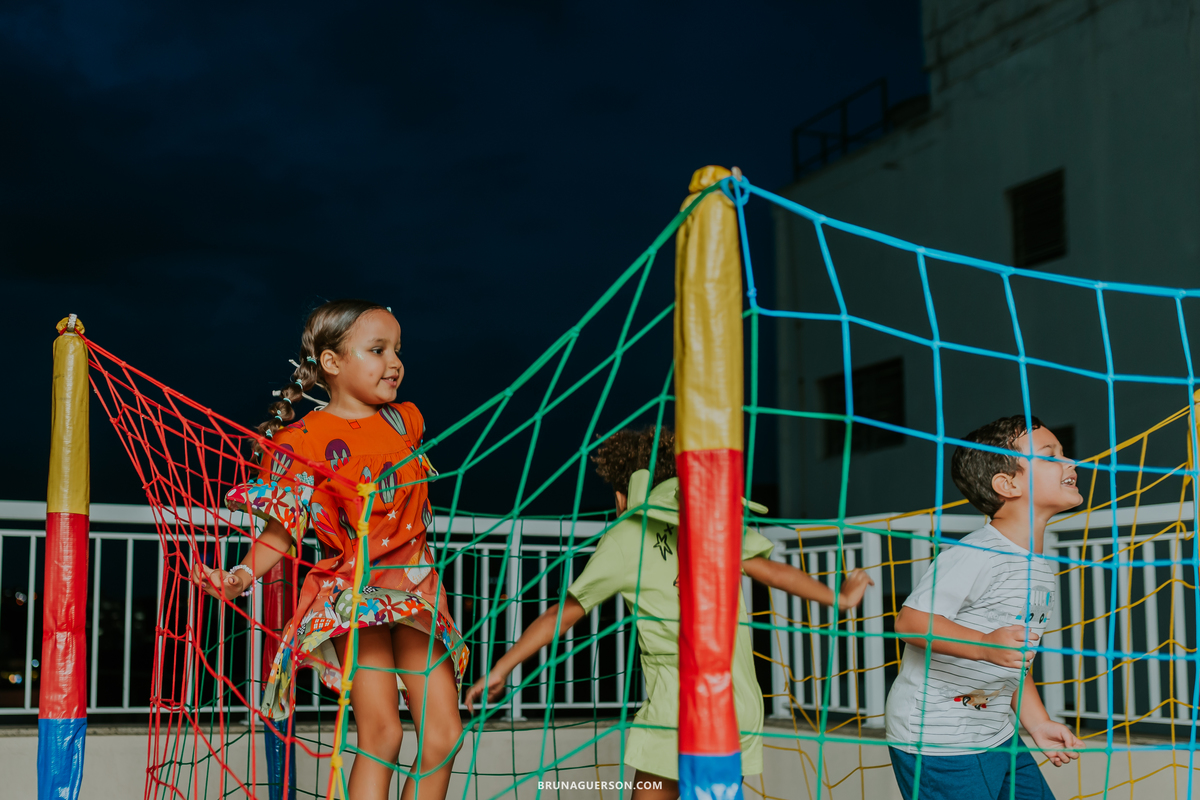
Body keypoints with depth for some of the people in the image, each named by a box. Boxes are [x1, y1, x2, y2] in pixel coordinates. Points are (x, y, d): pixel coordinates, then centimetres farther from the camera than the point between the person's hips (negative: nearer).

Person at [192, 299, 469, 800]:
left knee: (444, 735, 0)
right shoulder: (307, 439, -9)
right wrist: (241, 575, -25)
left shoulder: (407, 419, 7)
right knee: (380, 732, -14)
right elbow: (282, 532, -10)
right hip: (354, 592, -5)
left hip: (415, 591, 6)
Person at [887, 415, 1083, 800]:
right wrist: (984, 645, -36)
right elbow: (911, 620, -26)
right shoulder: (976, 554, -20)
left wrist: (1039, 724, 13)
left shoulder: (1040, 568, 10)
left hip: (996, 736, 9)